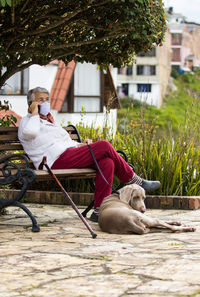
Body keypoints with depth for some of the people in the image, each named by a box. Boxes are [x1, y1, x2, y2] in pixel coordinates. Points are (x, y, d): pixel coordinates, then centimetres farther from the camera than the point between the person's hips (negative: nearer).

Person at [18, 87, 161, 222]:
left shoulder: (50, 122, 34)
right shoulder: (27, 121, 8)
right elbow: (29, 132, -19)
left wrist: (81, 145, 14)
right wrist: (34, 112, -3)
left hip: (70, 154, 9)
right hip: (57, 162, -9)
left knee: (107, 162, -19)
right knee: (105, 146, -17)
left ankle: (99, 211, -22)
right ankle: (137, 182, -5)